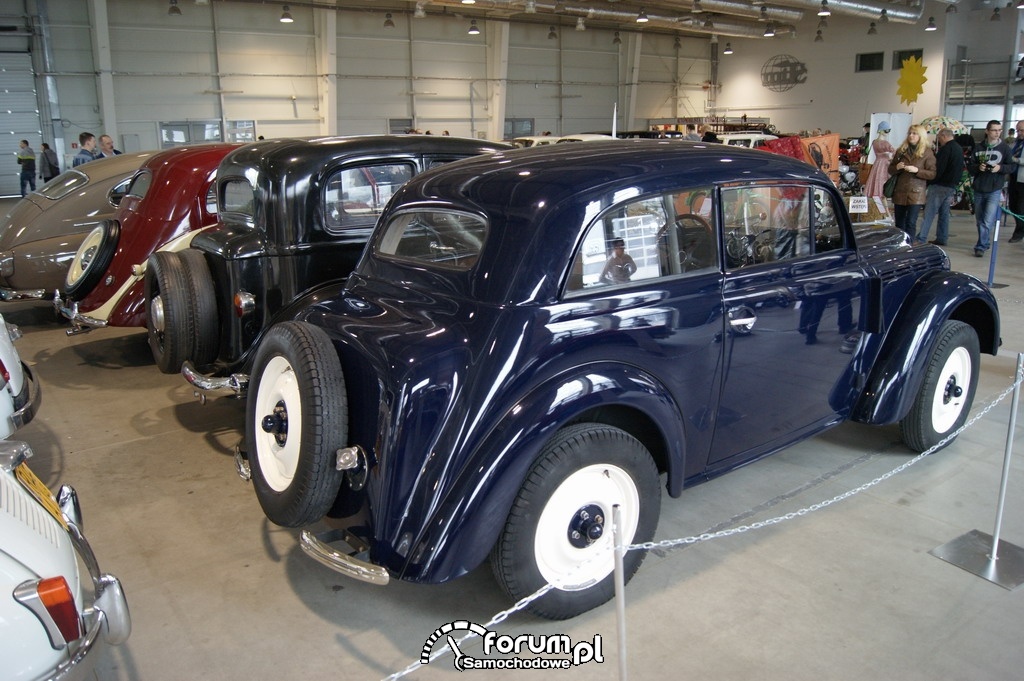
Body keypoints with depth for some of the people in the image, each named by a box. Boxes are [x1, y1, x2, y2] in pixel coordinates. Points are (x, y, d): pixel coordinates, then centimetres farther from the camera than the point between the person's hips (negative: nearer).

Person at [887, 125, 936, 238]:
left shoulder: (927, 153, 0)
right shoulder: (901, 151, 11)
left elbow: (933, 174, -4)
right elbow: (890, 170, 16)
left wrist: (917, 170, -17)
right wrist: (897, 167, -6)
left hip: (915, 193, -4)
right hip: (900, 192, 4)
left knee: (910, 223, -11)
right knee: (899, 224, 10)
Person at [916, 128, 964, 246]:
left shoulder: (946, 149, -14)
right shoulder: (959, 149, 15)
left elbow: (938, 169, -19)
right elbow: (960, 169, 19)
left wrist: (928, 183, -12)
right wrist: (954, 182, 18)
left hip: (940, 185, -9)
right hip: (952, 186, 9)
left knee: (929, 213, -10)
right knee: (944, 213, 14)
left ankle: (921, 239, -13)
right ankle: (942, 238, 17)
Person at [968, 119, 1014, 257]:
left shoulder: (1005, 148, 1)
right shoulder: (979, 148, 6)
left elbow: (1012, 166, 3)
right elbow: (970, 165, 7)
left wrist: (1000, 168, -16)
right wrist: (978, 167, -13)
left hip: (994, 190, -3)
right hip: (979, 189, 3)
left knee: (988, 221, -13)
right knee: (980, 220, 13)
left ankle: (981, 246, -5)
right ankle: (986, 242, 29)